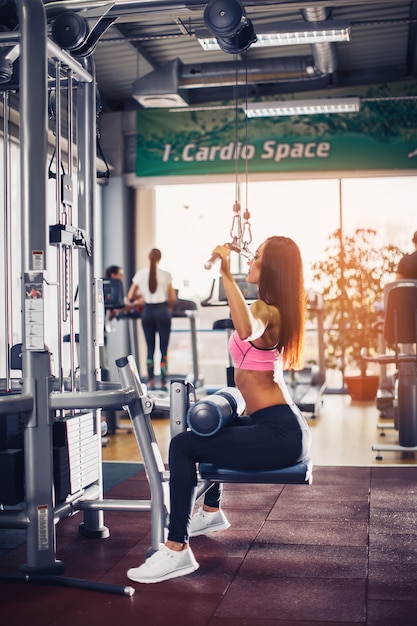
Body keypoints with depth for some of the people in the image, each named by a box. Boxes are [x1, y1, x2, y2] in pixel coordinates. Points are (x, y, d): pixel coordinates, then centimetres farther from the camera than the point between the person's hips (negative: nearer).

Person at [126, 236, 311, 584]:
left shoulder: (266, 310, -18)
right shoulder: (274, 309, 11)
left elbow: (246, 329, -43)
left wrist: (227, 274, -42)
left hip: (279, 434, -11)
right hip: (285, 427, 11)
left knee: (183, 446, -19)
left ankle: (177, 551, -18)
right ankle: (211, 512, 49)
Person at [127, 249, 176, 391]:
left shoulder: (140, 274, 1)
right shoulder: (166, 275, -3)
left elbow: (131, 296, 2)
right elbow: (173, 298, -1)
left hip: (147, 311, 2)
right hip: (162, 311, -2)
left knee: (150, 348, 9)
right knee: (163, 348, 0)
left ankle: (151, 382, 9)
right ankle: (163, 382, -2)